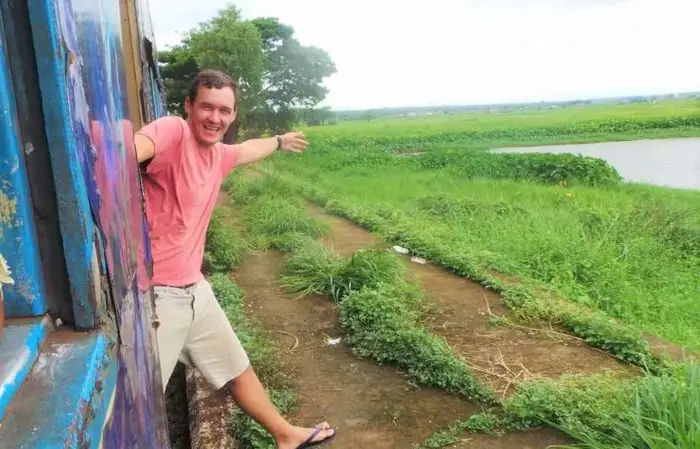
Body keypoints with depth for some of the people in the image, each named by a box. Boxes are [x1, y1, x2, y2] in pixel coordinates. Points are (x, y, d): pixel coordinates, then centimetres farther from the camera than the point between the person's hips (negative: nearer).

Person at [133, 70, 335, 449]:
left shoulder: (218, 155, 9)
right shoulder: (171, 131, -16)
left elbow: (247, 150, 33)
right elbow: (132, 148, -40)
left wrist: (280, 142, 52)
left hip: (195, 290, 9)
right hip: (155, 295, -8)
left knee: (238, 368, 24)